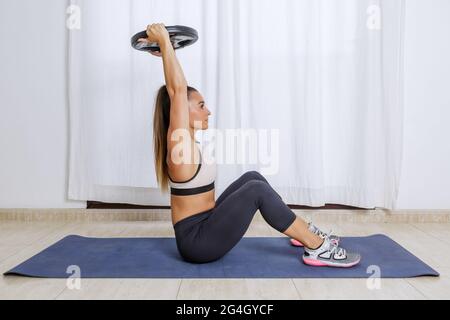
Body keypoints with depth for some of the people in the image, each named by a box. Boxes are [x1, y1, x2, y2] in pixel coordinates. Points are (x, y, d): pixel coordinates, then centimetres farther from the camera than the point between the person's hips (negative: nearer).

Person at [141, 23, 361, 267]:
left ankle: (304, 232, 16)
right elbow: (177, 90, -28)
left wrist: (167, 52, 17)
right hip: (197, 241, -10)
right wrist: (164, 42, -23)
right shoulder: (179, 143, -19)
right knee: (257, 190, -22)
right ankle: (318, 248, -12)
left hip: (204, 227, 10)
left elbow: (180, 90, 15)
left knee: (251, 177, 9)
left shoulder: (186, 139, 7)